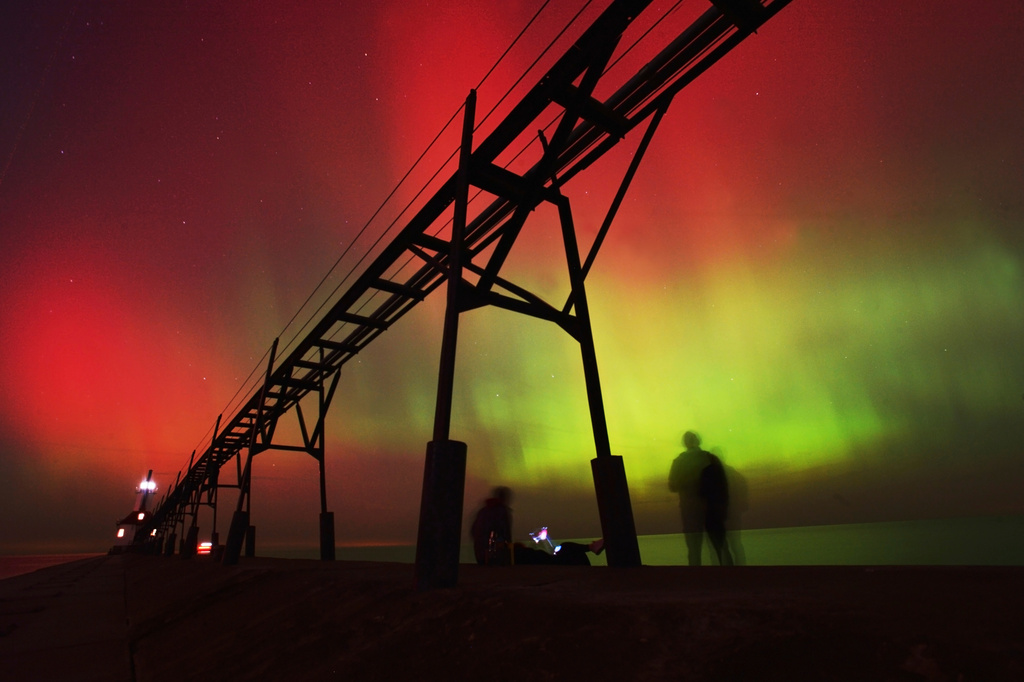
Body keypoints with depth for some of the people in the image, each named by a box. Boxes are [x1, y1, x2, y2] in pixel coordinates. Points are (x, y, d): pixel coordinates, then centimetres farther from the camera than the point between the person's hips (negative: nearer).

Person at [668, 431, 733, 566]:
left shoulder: (679, 462, -6)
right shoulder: (711, 458, 1)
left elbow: (673, 486, -2)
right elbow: (723, 485, 2)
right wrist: (724, 507, 9)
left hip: (691, 510, -2)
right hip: (713, 509, 2)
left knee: (694, 551, 4)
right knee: (721, 547, 13)